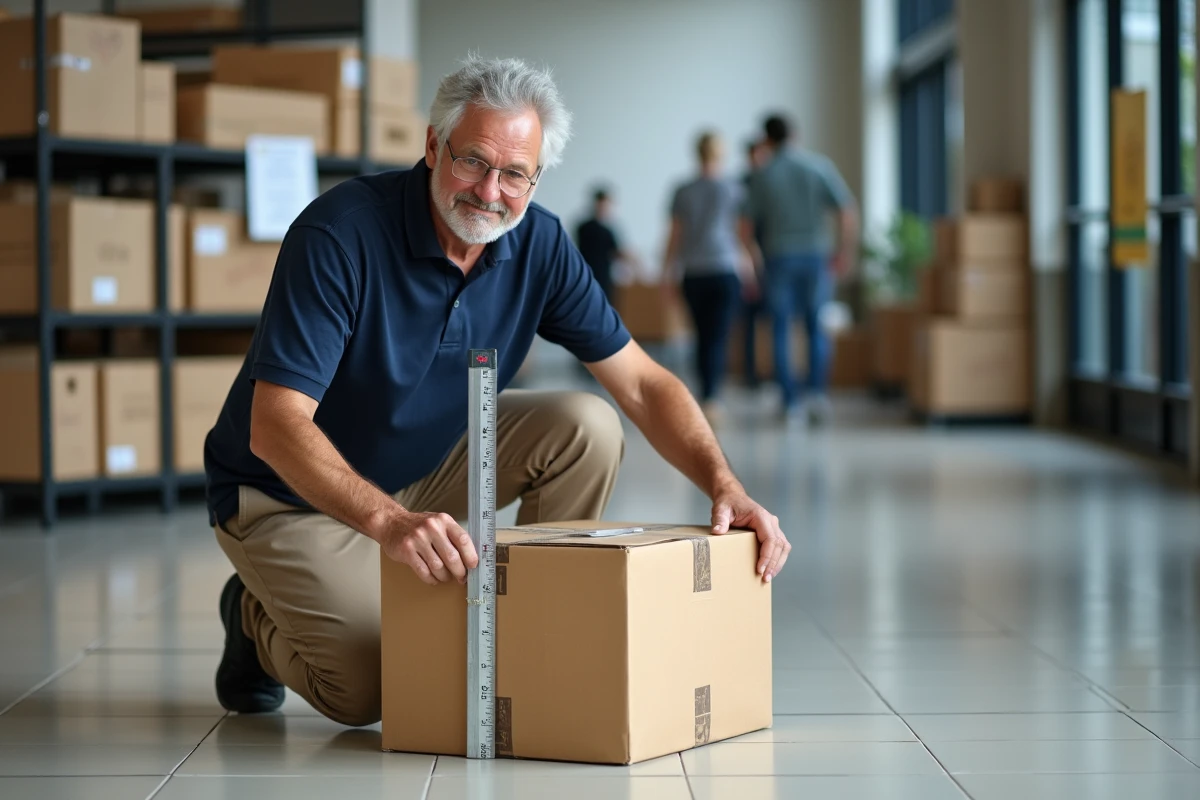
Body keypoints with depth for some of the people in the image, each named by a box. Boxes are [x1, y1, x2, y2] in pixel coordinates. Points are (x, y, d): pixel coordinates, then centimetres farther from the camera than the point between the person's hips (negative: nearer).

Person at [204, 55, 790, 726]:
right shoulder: (340, 235, -28)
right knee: (368, 690, -23)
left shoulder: (539, 243, -10)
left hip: (425, 470, 5)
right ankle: (260, 619, 11)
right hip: (291, 494, -5)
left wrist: (726, 488, -24)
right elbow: (275, 426, -34)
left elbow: (642, 384, -7)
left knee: (587, 430, -15)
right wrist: (389, 522, -50)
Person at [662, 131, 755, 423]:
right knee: (718, 337, -5)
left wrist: (667, 274, 10)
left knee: (702, 336, 13)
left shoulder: (683, 193, 4)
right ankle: (709, 398, -16)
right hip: (725, 270, -2)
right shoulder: (732, 191, 0)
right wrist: (750, 270, 11)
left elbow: (675, 237, 4)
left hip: (693, 273, 2)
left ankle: (707, 394, 18)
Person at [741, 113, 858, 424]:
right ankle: (816, 389, -10)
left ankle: (788, 400, 4)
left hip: (779, 258, -1)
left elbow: (746, 228, -1)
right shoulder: (820, 166, 0)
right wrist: (844, 251, 5)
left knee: (780, 330, 7)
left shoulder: (762, 176, -1)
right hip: (816, 256, 1)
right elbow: (848, 212, -6)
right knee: (817, 328, 9)